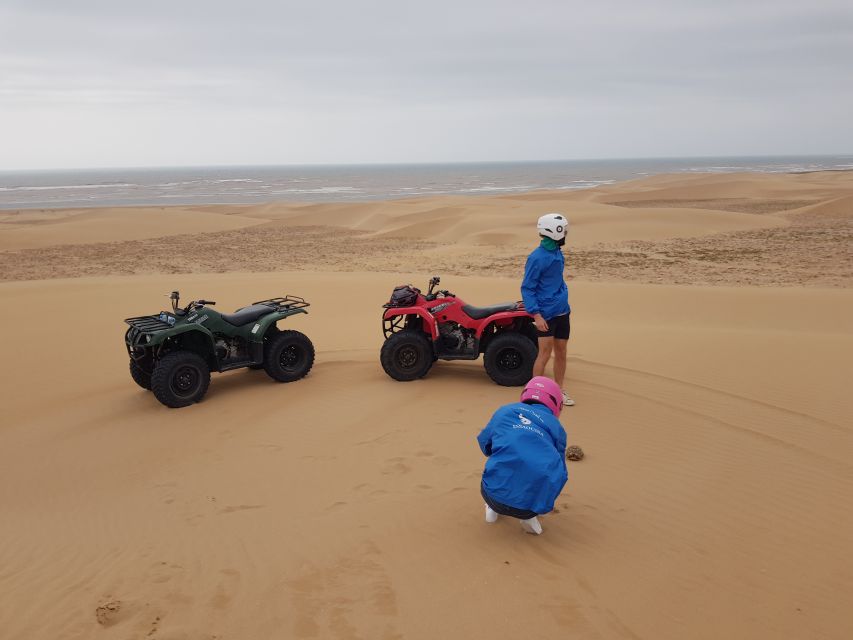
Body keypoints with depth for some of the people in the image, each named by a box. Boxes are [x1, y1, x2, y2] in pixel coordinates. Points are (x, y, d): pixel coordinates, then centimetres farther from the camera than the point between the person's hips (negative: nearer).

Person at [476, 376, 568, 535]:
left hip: (496, 495, 2)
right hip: (535, 502, -2)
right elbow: (560, 473, 27)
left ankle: (494, 508, 22)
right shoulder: (556, 427, 17)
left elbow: (484, 445, 28)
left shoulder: (505, 410, 17)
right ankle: (529, 516, 14)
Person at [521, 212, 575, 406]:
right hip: (546, 314, -8)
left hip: (562, 312, 8)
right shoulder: (537, 257, -16)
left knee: (561, 352, 12)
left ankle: (559, 390, 23)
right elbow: (527, 288, -15)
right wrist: (536, 315, -21)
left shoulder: (557, 252, 10)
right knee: (545, 353, -7)